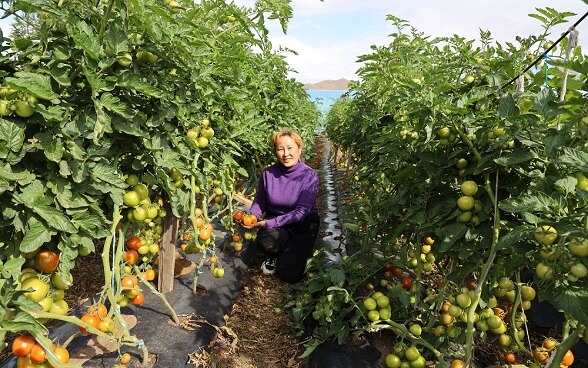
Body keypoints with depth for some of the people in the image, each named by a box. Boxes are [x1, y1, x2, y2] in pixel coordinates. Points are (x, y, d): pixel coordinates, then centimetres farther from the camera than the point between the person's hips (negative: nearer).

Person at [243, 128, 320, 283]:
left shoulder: (310, 176, -18)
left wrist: (270, 222, -30)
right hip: (275, 221, 2)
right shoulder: (268, 173, -9)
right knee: (266, 241, -34)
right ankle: (272, 257, 4)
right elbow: (259, 202, 6)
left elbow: (301, 211, -22)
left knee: (289, 275, -14)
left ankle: (296, 253, 21)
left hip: (302, 225, -2)